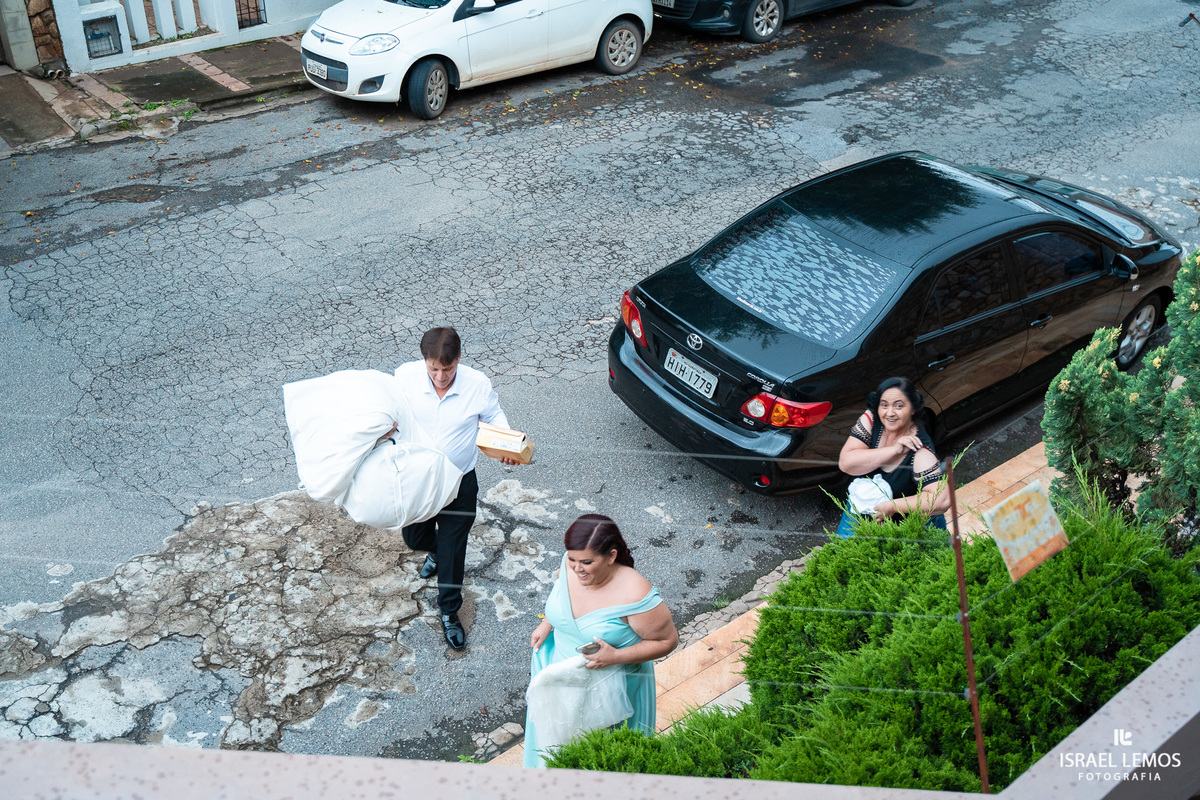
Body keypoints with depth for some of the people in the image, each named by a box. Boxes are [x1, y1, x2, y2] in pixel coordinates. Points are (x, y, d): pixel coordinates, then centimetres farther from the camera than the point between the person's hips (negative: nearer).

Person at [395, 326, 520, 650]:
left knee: (452, 548, 7)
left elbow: (495, 416, -1)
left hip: (459, 481, -2)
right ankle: (436, 550, 60)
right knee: (414, 537, 21)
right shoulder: (406, 376, -18)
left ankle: (449, 612, 29)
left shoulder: (477, 384, -19)